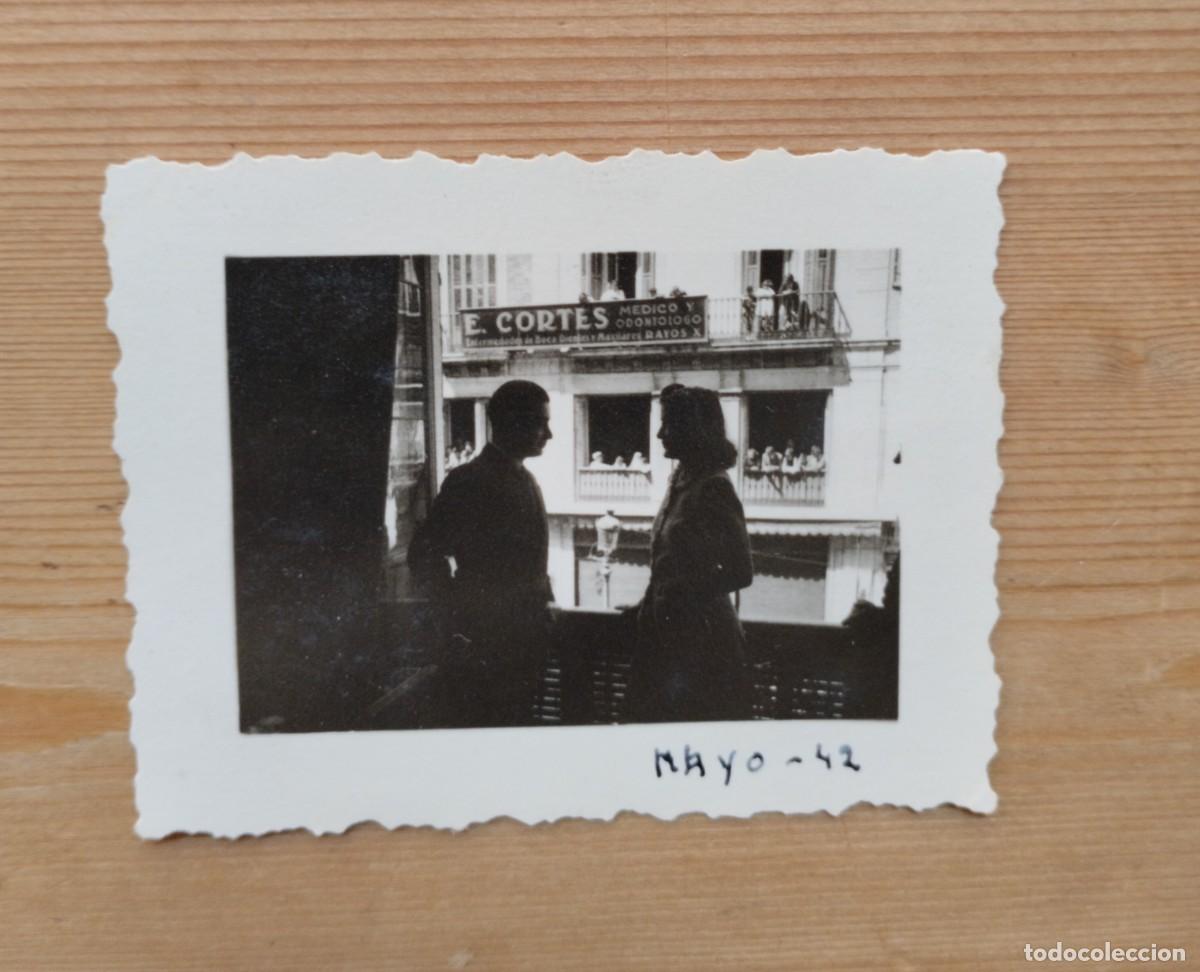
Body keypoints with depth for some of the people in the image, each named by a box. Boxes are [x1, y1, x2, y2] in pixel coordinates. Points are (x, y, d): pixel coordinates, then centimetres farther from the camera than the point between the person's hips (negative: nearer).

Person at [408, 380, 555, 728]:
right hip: (481, 647, -8)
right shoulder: (470, 481, -14)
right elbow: (426, 555, -18)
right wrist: (457, 632, -17)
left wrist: (543, 608, 11)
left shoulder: (525, 480, 12)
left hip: (525, 643, 8)